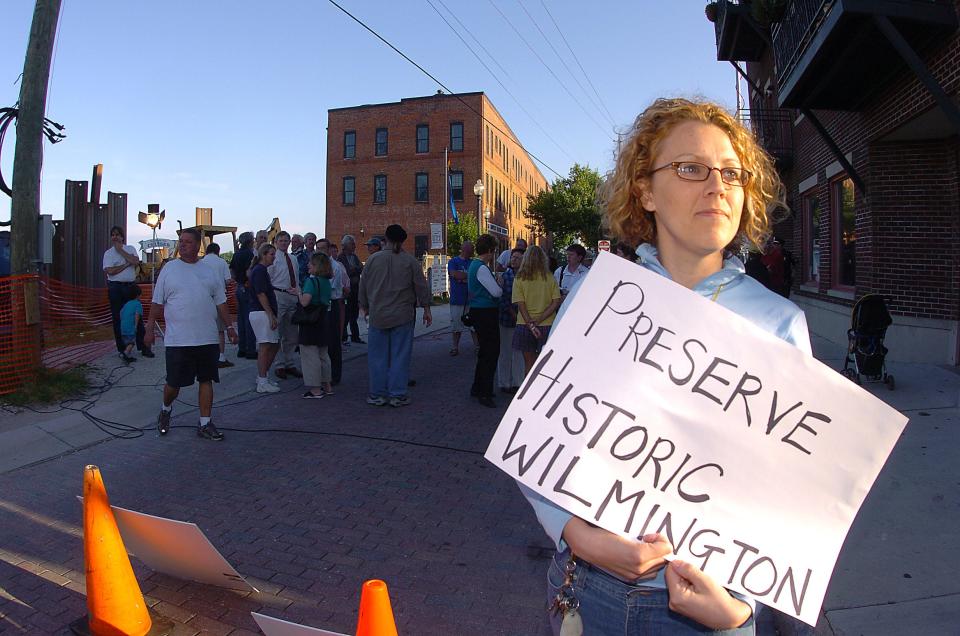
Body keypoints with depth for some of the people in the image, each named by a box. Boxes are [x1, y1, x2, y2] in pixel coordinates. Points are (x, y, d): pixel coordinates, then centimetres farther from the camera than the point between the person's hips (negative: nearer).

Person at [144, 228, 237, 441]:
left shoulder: (209, 272, 9)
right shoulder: (169, 269, 2)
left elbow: (220, 302, 14)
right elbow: (157, 303, 4)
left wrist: (229, 327, 10)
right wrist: (150, 329, 0)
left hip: (207, 339, 3)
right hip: (177, 341, -2)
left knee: (206, 380, 6)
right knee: (174, 383, 3)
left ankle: (205, 424, 15)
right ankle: (166, 409, 34)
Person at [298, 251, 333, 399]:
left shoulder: (311, 280, -17)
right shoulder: (326, 281, 7)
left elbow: (305, 302, -26)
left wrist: (299, 292, -7)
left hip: (310, 322, -8)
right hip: (323, 320, 8)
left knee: (310, 354, 0)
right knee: (323, 353, 17)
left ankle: (315, 390, 3)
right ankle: (327, 386, 24)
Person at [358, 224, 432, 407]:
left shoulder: (373, 259, 2)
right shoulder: (410, 261, -2)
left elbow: (363, 287, 8)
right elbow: (421, 287, 0)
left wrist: (364, 307, 21)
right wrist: (426, 310, 10)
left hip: (377, 316, 1)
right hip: (403, 316, -1)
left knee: (378, 356, 8)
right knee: (400, 356, 4)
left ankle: (378, 394, 14)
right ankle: (397, 395, 7)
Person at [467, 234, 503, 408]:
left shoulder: (474, 265, 14)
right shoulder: (482, 268, -18)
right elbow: (496, 292, -19)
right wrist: (501, 287, 2)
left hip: (478, 311, 11)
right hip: (485, 313, -11)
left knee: (485, 351, 20)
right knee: (491, 352, -5)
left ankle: (477, 388, 29)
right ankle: (484, 394, 0)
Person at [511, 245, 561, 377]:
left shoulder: (519, 279, -4)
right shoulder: (550, 278, -2)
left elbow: (520, 304, -10)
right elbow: (556, 302, -7)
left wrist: (531, 324, -12)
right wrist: (539, 320, -9)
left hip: (525, 325, 0)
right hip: (547, 326, 1)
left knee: (529, 362, 11)